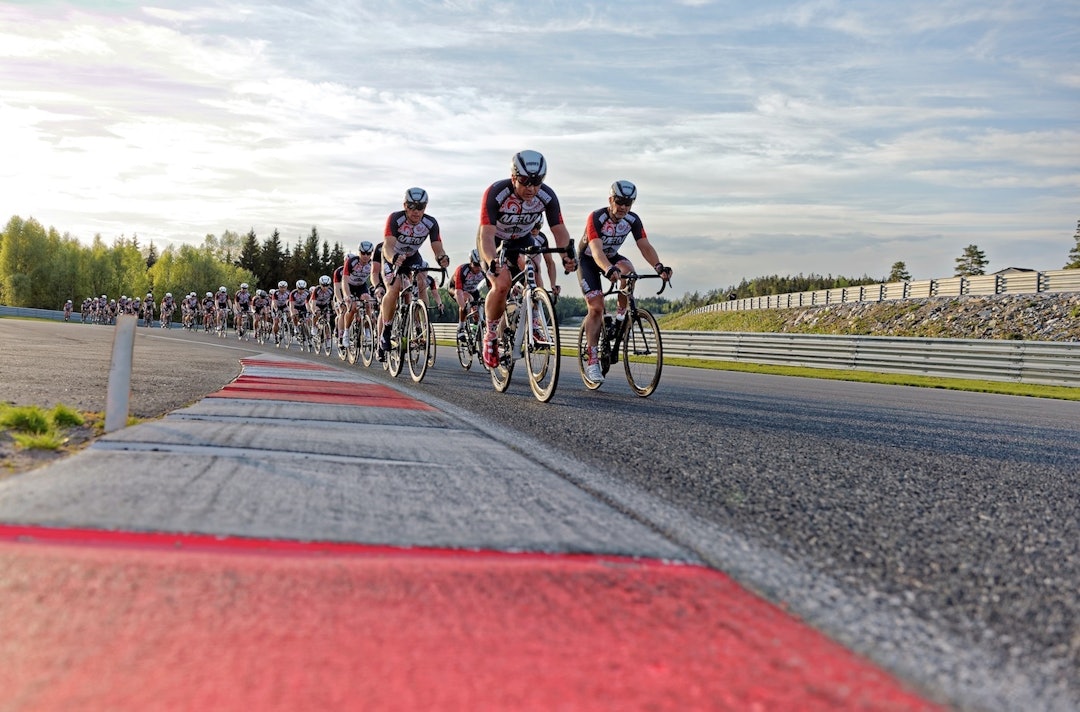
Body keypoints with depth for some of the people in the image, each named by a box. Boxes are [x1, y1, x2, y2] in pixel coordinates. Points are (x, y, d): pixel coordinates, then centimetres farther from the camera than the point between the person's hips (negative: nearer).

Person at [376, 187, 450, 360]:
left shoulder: (431, 223, -21)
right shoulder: (395, 219, -30)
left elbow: (437, 248, -26)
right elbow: (388, 245, -40)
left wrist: (442, 258, -50)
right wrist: (394, 258, -63)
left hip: (413, 257, 3)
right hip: (392, 258, -3)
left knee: (422, 286, -20)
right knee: (394, 289, -27)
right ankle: (385, 332, -13)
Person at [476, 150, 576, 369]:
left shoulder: (547, 196, -24)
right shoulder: (496, 193, -34)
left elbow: (559, 230, -21)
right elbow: (486, 235, -40)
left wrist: (567, 256, -41)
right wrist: (492, 262, -58)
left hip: (521, 240, 3)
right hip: (494, 240, -3)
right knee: (502, 284, -25)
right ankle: (491, 335, -2)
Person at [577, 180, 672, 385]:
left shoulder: (633, 220, -16)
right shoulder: (596, 218, -30)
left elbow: (645, 246, -22)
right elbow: (596, 251, -42)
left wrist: (659, 267, -41)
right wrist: (609, 270, -62)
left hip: (612, 257, 4)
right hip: (588, 260, -4)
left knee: (628, 269, -32)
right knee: (596, 308, -16)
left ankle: (621, 314, -10)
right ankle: (592, 361, -13)